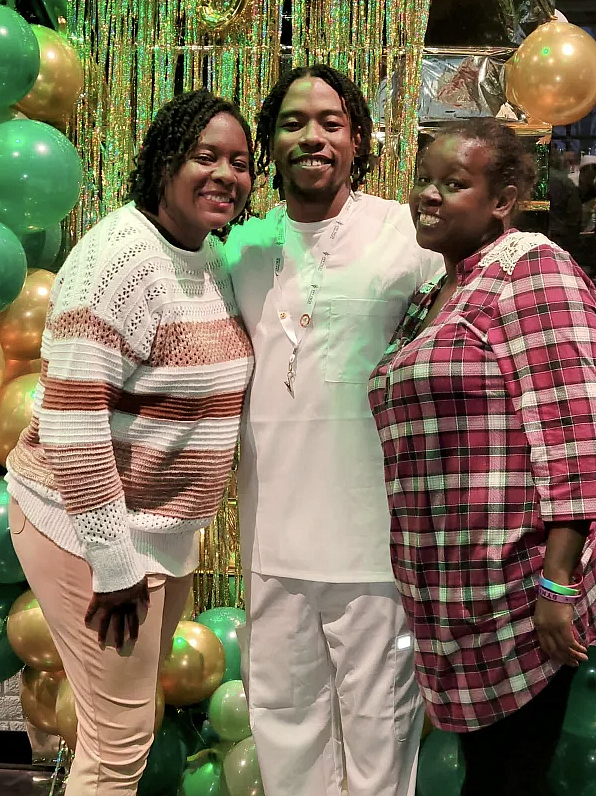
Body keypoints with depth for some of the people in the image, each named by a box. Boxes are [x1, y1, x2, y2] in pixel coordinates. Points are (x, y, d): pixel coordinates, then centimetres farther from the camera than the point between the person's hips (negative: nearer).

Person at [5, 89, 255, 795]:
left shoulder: (209, 256, 8)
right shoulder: (120, 257, -19)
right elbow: (72, 418, -23)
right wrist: (112, 562, -20)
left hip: (165, 528, 9)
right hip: (92, 528, -9)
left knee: (137, 710, 21)